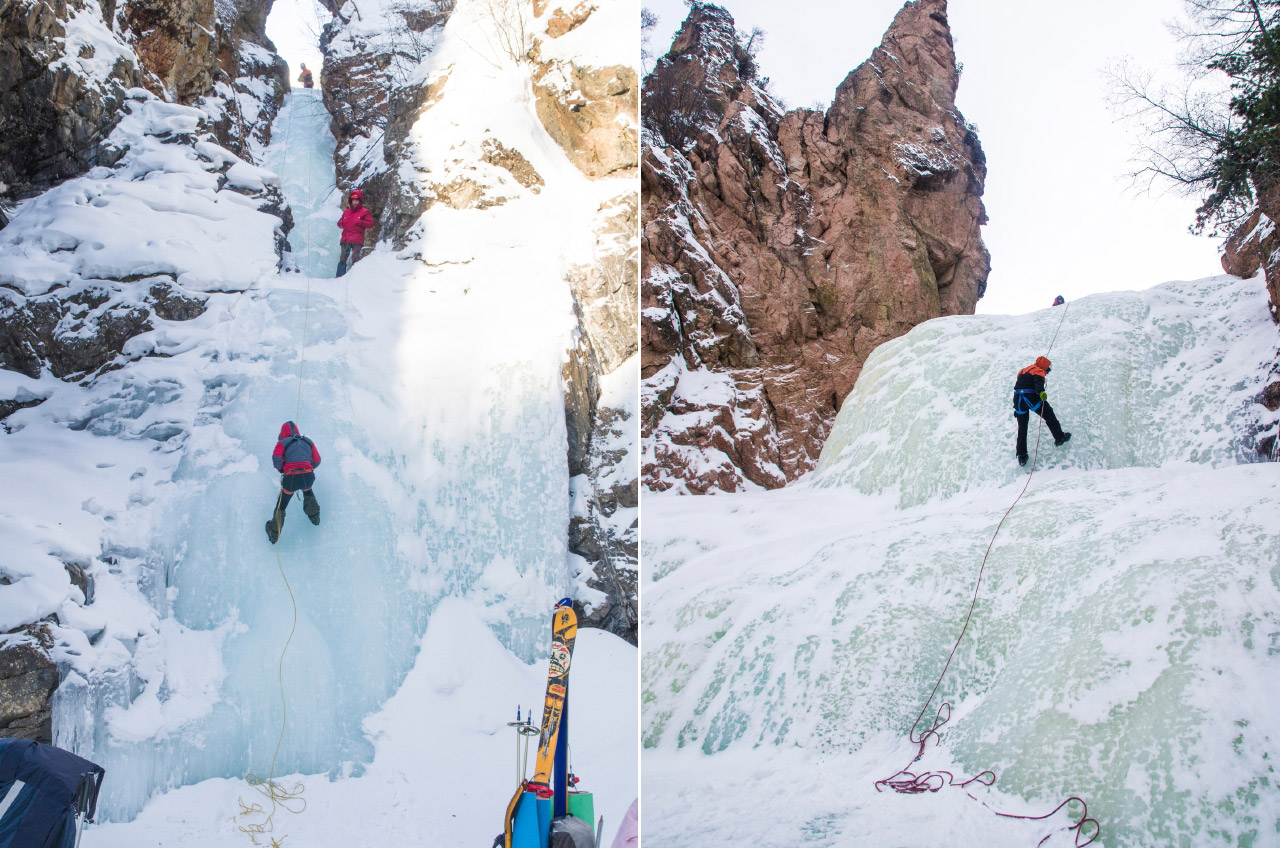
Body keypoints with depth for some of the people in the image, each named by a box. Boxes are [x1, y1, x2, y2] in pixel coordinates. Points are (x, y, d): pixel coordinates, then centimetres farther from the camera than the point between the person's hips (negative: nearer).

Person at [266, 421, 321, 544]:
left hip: (291, 478, -3)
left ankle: (274, 534, 21)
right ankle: (314, 516, 39)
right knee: (307, 491, 39)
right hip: (309, 477, 3)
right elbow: (317, 461, 17)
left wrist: (281, 469, 11)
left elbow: (276, 459, -8)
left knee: (281, 506, 16)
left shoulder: (282, 442, 8)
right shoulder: (308, 441, 19)